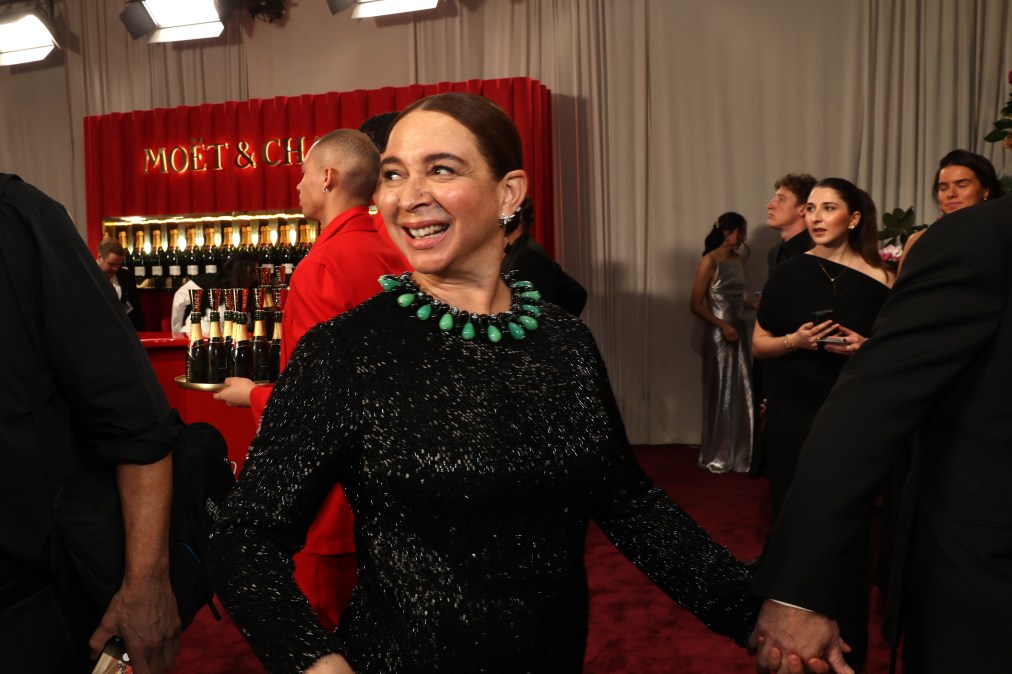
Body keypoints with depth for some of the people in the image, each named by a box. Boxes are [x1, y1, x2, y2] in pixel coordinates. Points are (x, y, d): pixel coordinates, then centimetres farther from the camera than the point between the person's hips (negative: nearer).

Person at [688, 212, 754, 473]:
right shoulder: (709, 262, -11)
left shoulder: (737, 259, 8)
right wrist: (723, 326, -18)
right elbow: (695, 305, -13)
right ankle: (716, 456, 18)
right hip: (718, 335, -6)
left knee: (740, 393, 9)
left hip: (739, 331, 6)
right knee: (719, 394, 4)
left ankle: (739, 454, 22)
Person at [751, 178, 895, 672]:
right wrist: (794, 341, -15)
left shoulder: (878, 279, -1)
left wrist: (866, 348, -15)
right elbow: (759, 345, 3)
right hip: (793, 414, 0)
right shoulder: (789, 273, 1)